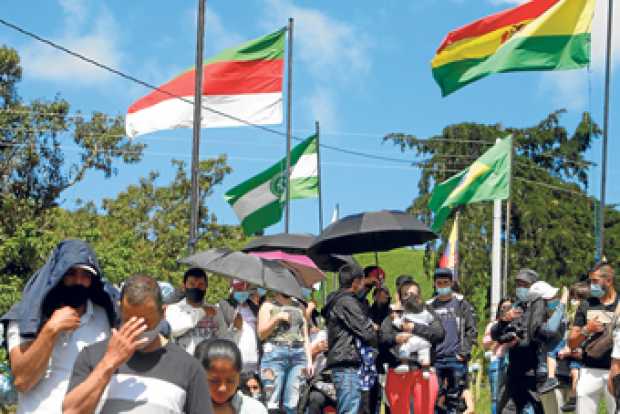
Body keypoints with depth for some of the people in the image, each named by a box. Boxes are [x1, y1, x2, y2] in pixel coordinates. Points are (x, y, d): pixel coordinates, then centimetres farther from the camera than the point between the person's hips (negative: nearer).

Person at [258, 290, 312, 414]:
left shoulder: (299, 306, 21)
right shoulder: (268, 305, 10)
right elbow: (261, 334, 3)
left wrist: (309, 360, 10)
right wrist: (277, 318, -8)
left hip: (298, 355, 3)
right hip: (275, 353, -3)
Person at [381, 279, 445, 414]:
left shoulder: (428, 314, 12)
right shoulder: (393, 316, 13)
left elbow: (439, 334, -5)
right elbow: (381, 338, -2)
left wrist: (414, 328, -10)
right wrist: (395, 338, -22)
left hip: (423, 373, -1)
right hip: (397, 372, 1)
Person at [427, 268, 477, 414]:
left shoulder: (461, 303, 4)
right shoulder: (430, 305, 11)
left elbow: (471, 330, 0)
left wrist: (464, 352, -8)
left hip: (456, 359, -2)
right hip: (435, 359, 3)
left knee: (455, 398, -1)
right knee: (436, 399, 3)